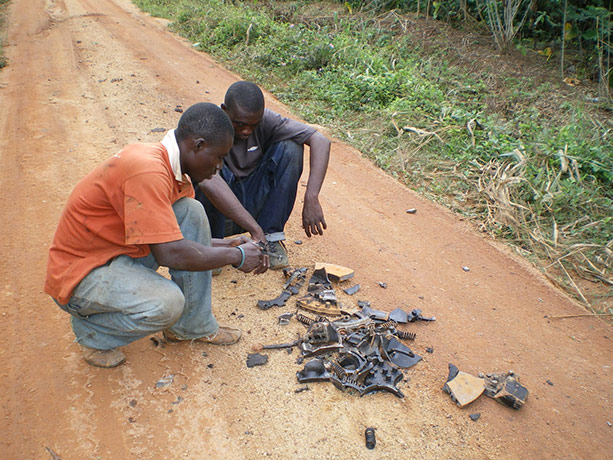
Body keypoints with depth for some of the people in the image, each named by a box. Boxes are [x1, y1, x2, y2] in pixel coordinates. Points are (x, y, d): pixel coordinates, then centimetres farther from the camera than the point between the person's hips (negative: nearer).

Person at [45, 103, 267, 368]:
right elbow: (171, 253, -32)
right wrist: (236, 256, -19)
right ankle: (91, 331, 2)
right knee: (167, 303, -32)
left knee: (191, 211, -4)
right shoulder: (147, 170, -29)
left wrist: (229, 245, 1)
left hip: (121, 253, 9)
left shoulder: (171, 167, 2)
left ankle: (193, 326, 3)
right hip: (79, 274, -9)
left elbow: (177, 235, 15)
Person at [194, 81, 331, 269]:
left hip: (252, 204, 3)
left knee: (289, 148, -19)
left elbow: (320, 141, -20)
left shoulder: (264, 119, -13)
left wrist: (311, 199, -33)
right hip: (218, 211, -3)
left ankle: (272, 237, -12)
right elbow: (207, 181, -42)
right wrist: (255, 230, -48)